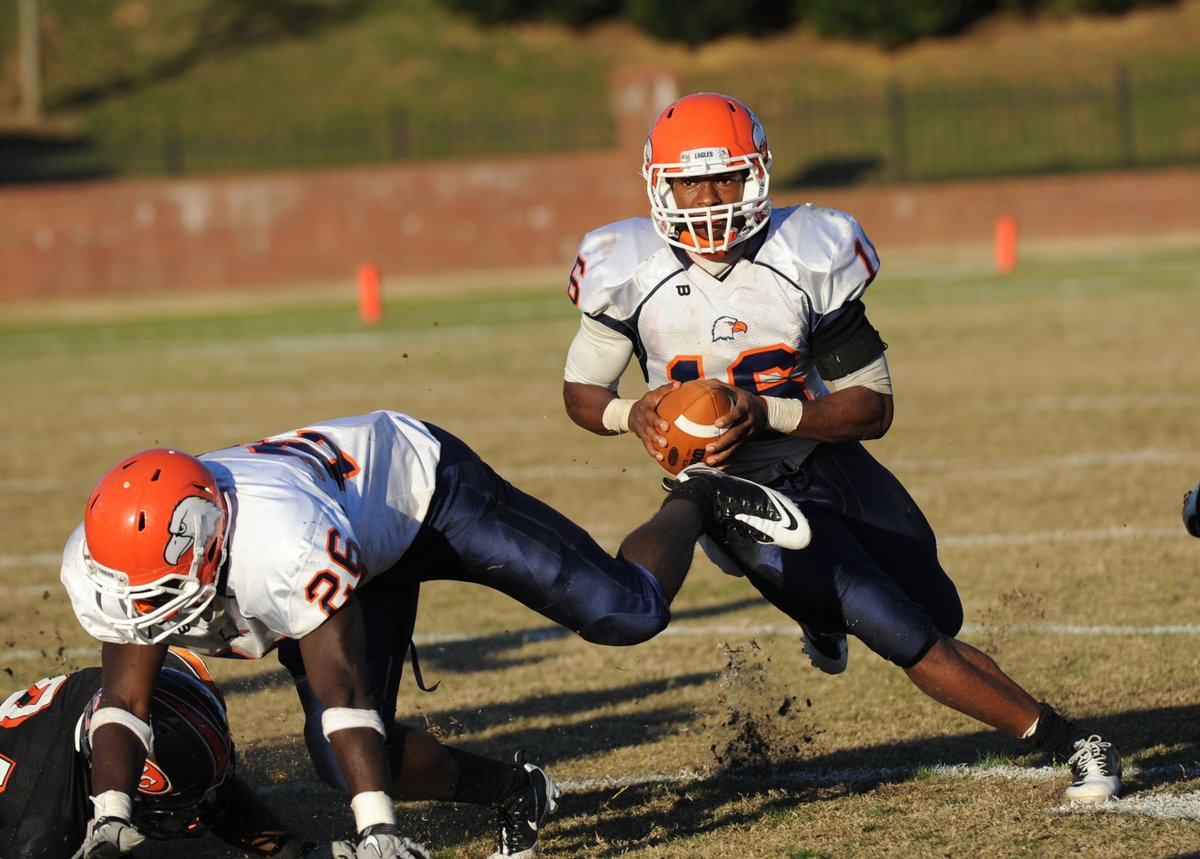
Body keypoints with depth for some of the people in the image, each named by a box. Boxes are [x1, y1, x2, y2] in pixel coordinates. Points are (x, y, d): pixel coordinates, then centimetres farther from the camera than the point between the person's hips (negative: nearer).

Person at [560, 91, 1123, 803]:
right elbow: (582, 391, 0)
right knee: (910, 639, -13)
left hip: (829, 461, 3)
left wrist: (767, 413, -29)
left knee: (941, 615, 15)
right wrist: (634, 414, -23)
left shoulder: (808, 257, -17)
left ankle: (822, 609, 46)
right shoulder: (630, 275, -16)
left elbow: (873, 407, -13)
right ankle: (1071, 743, -1)